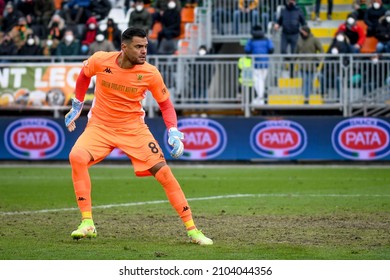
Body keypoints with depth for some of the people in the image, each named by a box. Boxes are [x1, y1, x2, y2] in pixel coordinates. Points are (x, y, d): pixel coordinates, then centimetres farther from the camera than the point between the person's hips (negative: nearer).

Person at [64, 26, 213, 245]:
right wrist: (77, 106, 15)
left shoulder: (150, 73, -14)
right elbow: (84, 76, 10)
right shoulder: (100, 61, -15)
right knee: (77, 157, -27)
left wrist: (173, 131, -15)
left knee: (164, 173, -10)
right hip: (100, 126, 0)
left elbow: (165, 104, 0)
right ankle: (87, 223, -18)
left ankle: (192, 229, 2)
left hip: (134, 128, 0)